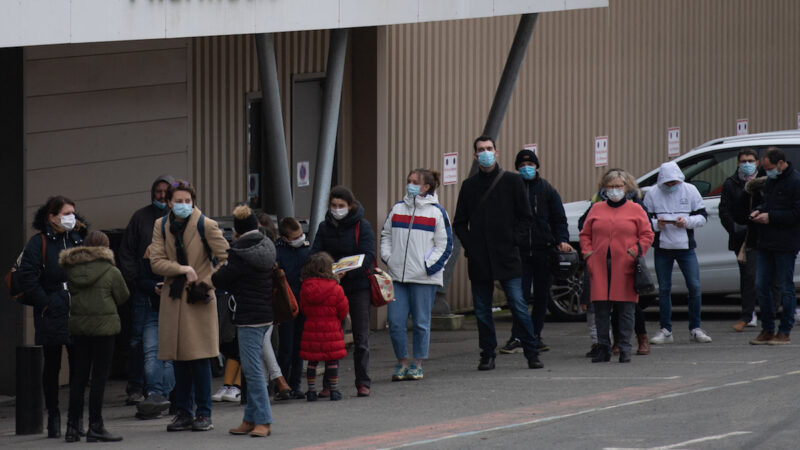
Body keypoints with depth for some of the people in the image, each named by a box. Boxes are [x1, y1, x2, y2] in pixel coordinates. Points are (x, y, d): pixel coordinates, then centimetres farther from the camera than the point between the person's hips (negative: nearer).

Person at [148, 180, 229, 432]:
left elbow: (226, 258, -2)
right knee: (178, 359, 6)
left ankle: (204, 414, 0)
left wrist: (208, 283, -7)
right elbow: (156, 262, 0)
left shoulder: (206, 226, -5)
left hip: (199, 300, -4)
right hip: (173, 299, 4)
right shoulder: (161, 226, 6)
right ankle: (185, 413, 14)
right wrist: (183, 269, -13)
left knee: (199, 359, -6)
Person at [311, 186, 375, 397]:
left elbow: (368, 256, -13)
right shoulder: (325, 227, 6)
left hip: (358, 286, -3)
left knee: (361, 336, 0)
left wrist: (346, 271, -27)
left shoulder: (362, 226, -5)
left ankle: (363, 382, 5)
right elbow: (315, 253, 2)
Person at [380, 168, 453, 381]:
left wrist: (428, 266, -8)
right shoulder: (397, 209, 14)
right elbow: (385, 236, 21)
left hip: (424, 278, -3)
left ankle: (417, 364, 12)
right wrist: (387, 258, 6)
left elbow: (445, 244, 1)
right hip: (397, 276, 4)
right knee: (395, 322, -1)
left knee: (421, 323, 2)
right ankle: (402, 362, 12)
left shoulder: (437, 212, 1)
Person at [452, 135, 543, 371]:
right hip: (478, 259, 3)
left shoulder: (512, 181, 4)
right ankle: (488, 355, 12)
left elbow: (526, 217, 5)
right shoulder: (469, 185, 11)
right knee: (482, 310, 5)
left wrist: (514, 240, -5)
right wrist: (469, 245, 0)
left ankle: (532, 353, -2)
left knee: (518, 306, -8)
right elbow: (459, 223, 15)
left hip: (506, 256, -3)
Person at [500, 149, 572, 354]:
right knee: (521, 295, -9)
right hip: (519, 251, -2)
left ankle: (535, 336, 15)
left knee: (542, 296, 6)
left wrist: (562, 240, -7)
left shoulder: (547, 190, 8)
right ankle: (516, 338, -10)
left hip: (544, 251, 2)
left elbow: (559, 218, 9)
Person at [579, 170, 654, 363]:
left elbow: (647, 235, 7)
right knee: (600, 308, -1)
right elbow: (585, 235, 17)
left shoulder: (635, 210, 8)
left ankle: (625, 349, 2)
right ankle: (603, 348, 6)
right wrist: (588, 255, 3)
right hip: (600, 267, 2)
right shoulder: (596, 210, 15)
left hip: (625, 267, -2)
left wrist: (636, 252, -7)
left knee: (626, 309, -2)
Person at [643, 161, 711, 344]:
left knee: (695, 287, -4)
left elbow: (702, 217, 2)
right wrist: (656, 224, -19)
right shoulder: (652, 195, 0)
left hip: (686, 247, 0)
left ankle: (695, 329, 8)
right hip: (662, 248, 0)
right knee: (664, 289, 4)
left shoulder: (690, 191, 1)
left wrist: (686, 222, -16)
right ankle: (665, 331, 11)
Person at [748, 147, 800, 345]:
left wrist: (770, 217, -16)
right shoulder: (770, 181, 15)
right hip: (765, 243, 8)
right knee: (761, 286, 7)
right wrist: (759, 210, 8)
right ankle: (767, 330, 15)